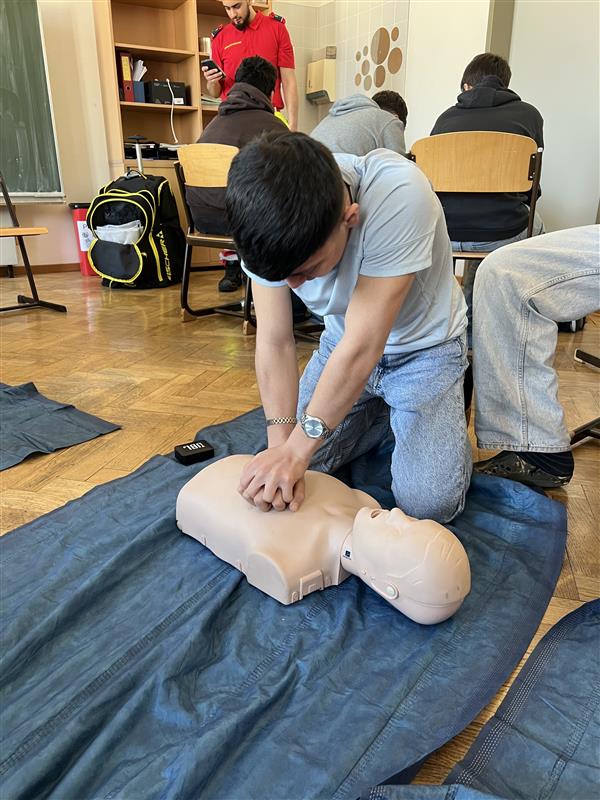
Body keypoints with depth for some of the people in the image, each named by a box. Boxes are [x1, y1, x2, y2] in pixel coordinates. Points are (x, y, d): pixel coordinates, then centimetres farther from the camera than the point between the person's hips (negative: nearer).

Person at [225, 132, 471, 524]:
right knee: (289, 473, 0)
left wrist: (297, 450, -30)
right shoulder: (267, 225, -21)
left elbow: (362, 348, -34)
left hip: (423, 347, -4)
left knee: (428, 503, -13)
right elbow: (276, 343, -17)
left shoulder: (399, 195, -36)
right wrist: (281, 444, -28)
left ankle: (450, 398, 15)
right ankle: (386, 408, 20)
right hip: (342, 342, 4)